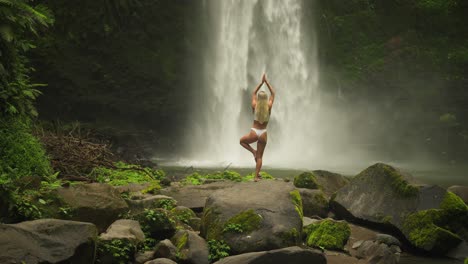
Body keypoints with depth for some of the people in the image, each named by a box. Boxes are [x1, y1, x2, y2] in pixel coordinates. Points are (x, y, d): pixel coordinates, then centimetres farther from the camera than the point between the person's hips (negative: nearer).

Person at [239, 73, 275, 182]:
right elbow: (273, 93, 7)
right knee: (260, 157, 9)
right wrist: (266, 82, 10)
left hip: (254, 133, -1)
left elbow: (253, 93, 11)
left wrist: (261, 82, 13)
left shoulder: (254, 106, -6)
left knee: (242, 141, 30)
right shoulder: (269, 106, -6)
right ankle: (256, 176, 4)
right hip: (263, 134, 1)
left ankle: (253, 151, 7)